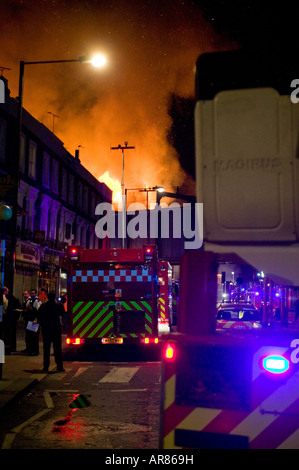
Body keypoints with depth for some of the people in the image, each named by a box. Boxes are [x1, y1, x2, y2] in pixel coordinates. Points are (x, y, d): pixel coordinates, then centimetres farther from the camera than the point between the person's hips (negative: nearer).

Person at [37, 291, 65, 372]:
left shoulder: (43, 306, -3)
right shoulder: (58, 306, -8)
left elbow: (39, 318, 1)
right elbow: (62, 313, 8)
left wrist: (42, 325, 13)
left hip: (46, 329, 1)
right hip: (56, 329, -1)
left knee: (46, 348, 8)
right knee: (57, 348, 4)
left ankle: (46, 367, 7)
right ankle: (59, 366, 3)